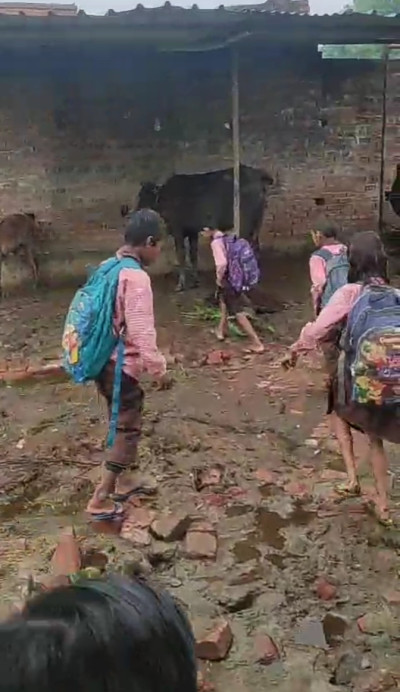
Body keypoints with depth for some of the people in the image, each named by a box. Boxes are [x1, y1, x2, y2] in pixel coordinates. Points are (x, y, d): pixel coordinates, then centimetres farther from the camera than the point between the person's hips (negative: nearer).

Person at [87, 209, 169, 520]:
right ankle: (100, 500, 8)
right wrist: (159, 369, -13)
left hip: (104, 361, 9)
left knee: (123, 424, 21)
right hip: (122, 366, -9)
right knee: (127, 430, 3)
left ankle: (124, 480, 35)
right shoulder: (136, 277, -20)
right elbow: (141, 332, -23)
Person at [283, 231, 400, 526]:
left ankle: (352, 480, 18)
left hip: (353, 371, -3)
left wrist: (294, 351, 2)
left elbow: (319, 328, -12)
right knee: (376, 434, 19)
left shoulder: (350, 293, -13)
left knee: (341, 415, 28)